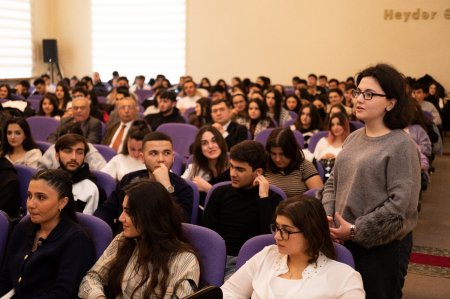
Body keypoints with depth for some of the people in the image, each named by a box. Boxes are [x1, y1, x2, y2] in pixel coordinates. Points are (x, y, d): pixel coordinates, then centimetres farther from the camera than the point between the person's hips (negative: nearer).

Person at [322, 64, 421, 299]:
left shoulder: (401, 145, -14)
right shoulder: (354, 138, 7)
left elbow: (400, 203, -20)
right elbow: (333, 182, 13)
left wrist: (356, 230, -18)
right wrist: (327, 215, -3)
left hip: (383, 246, -6)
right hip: (345, 242, 6)